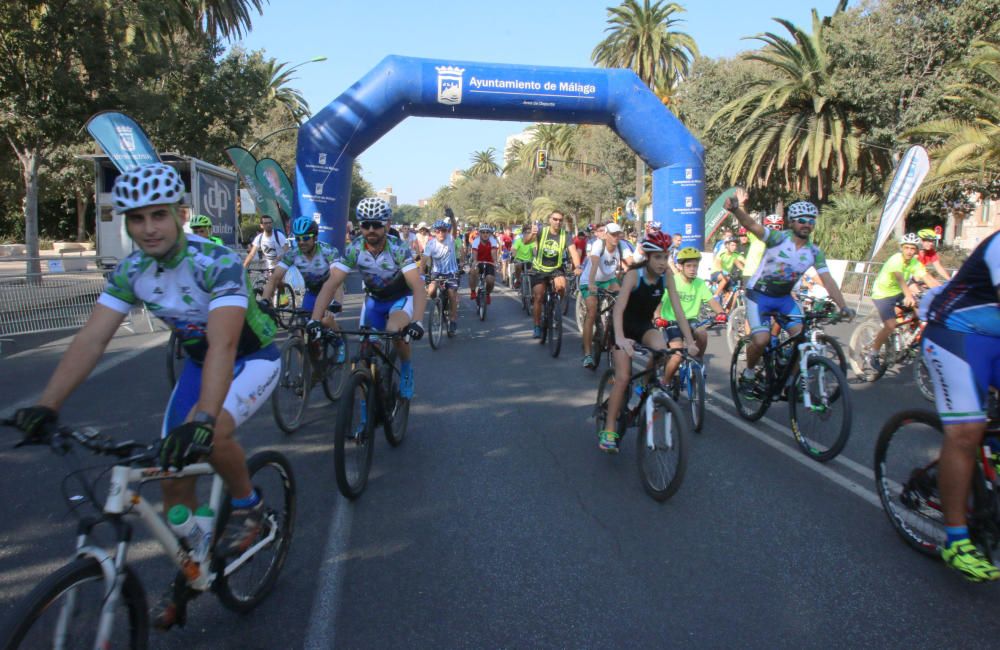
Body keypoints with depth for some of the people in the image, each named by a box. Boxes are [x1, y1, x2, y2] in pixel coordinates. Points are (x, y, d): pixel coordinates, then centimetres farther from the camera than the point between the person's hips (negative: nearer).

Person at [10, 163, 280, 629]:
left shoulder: (217, 262, -30)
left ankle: (247, 507, -3)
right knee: (174, 471, 2)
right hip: (200, 361, 6)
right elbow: (90, 339, -15)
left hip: (252, 357, -6)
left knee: (211, 433, -34)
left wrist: (202, 419, -53)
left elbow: (223, 345, -41)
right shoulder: (130, 272, -11)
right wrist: (46, 406, -27)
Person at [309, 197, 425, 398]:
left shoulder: (398, 248, -29)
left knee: (394, 331, -32)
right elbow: (331, 285, -25)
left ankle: (406, 368, -3)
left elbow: (418, 287, -38)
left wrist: (417, 322, -54)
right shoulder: (354, 249, -21)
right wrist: (314, 320, -38)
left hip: (401, 297, -4)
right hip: (374, 298, 4)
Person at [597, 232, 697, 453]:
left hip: (645, 326, 4)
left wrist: (689, 340, -27)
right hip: (625, 326, -4)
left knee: (662, 349, -29)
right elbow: (619, 309, -37)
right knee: (623, 377, -15)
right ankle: (608, 430, -4)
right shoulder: (634, 275, -26)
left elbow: (677, 308, -17)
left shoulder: (666, 275, -13)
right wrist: (619, 338, -53)